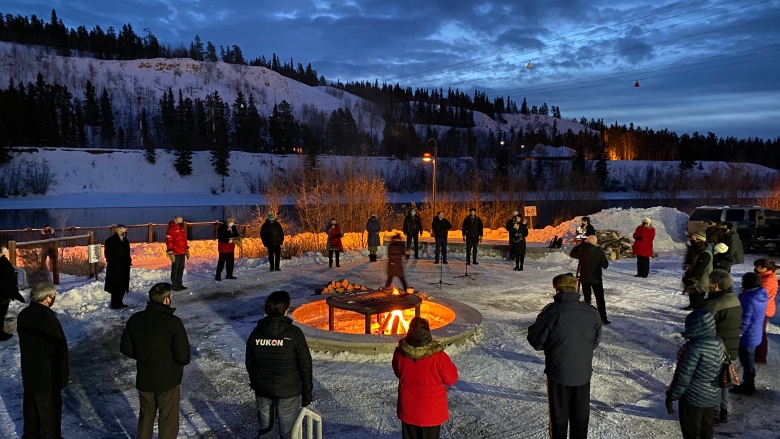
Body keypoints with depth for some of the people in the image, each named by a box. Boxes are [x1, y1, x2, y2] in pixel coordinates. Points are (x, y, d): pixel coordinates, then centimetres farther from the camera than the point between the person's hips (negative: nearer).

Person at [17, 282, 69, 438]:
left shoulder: (23, 314, 1)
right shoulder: (48, 318, -27)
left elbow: (24, 341, 12)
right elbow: (58, 348, -22)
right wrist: (63, 371, -10)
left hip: (28, 370, 9)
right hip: (48, 374, -9)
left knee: (31, 404, 22)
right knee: (50, 407, 6)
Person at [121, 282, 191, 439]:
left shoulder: (135, 319, -6)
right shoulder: (173, 322, -23)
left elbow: (125, 349, 4)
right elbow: (183, 356, -22)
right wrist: (181, 361, 1)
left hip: (143, 379, 5)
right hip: (168, 380, -5)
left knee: (145, 416, 24)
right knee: (168, 420, 12)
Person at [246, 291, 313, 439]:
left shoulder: (255, 333, -4)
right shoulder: (294, 333, -15)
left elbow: (250, 365, 6)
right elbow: (305, 365, -11)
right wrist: (307, 391, 0)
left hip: (263, 392, 4)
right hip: (289, 394, -4)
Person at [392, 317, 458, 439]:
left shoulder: (400, 353, -14)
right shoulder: (437, 356, -25)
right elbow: (451, 379, -10)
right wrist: (448, 364, 6)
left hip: (408, 409, 3)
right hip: (431, 411, -3)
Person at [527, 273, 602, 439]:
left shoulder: (551, 312, -18)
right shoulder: (592, 312, -6)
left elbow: (536, 342, -10)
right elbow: (595, 342, 6)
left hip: (558, 372, -3)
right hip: (583, 372, 3)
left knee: (559, 416, 12)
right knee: (580, 416, 18)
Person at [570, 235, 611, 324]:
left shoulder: (582, 250, -8)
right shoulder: (599, 251, -9)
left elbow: (572, 254, 10)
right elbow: (605, 265, -5)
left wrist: (580, 245, 14)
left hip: (585, 278, 0)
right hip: (596, 279, 0)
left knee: (587, 299, 6)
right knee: (600, 298, 9)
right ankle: (603, 318, 9)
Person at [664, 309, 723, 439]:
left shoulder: (694, 347, -28)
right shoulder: (717, 342, -3)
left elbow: (683, 377, -24)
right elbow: (713, 369, 9)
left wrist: (671, 397, -13)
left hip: (693, 397, -8)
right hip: (712, 395, 8)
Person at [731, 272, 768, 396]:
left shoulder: (748, 299, -28)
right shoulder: (761, 296, 0)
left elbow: (744, 322, -24)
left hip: (747, 337, -9)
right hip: (755, 335, 9)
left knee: (747, 362, 7)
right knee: (749, 361, 22)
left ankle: (748, 387, 22)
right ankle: (748, 384, 36)